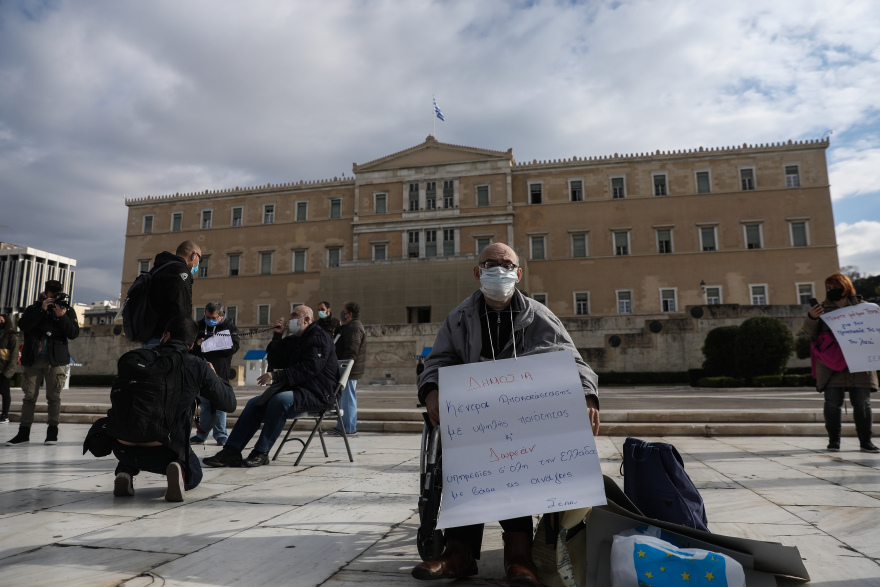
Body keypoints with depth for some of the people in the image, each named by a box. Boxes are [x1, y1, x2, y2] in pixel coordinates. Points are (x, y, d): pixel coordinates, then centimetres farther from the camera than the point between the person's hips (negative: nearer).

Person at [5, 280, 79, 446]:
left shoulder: (68, 311, 7)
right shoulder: (34, 308, 10)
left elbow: (74, 333, -5)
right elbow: (23, 325, -8)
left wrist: (62, 316, -16)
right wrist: (42, 310, -14)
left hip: (56, 359, -1)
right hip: (33, 358, 1)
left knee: (54, 396, 0)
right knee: (30, 396, 3)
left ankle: (52, 431, 6)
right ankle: (24, 432, 9)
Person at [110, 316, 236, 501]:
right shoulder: (198, 366, -2)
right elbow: (229, 403, 4)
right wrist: (214, 377, 22)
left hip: (123, 448, 4)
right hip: (162, 451, -3)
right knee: (195, 475, 27)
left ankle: (125, 471, 14)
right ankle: (179, 470, -7)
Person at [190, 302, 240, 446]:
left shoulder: (229, 327, 1)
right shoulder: (199, 326, 12)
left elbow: (234, 347, -9)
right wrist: (197, 344, -5)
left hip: (220, 372, -3)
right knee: (204, 404, 9)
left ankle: (221, 435, 7)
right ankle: (202, 435, 18)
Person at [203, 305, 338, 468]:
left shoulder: (319, 337, -7)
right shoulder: (292, 341, 21)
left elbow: (310, 368, -21)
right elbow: (275, 363, 16)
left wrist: (277, 375, -24)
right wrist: (277, 336, 7)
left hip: (316, 393, -9)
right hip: (294, 388, 9)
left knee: (279, 400, -33)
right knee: (255, 403, -2)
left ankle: (262, 453, -23)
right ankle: (231, 451, -5)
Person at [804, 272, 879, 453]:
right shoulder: (823, 308, 9)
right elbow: (811, 333, 4)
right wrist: (811, 318, -15)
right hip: (831, 362, 0)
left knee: (862, 403, 4)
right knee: (832, 402, 0)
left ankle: (865, 440, 13)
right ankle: (834, 439, 8)